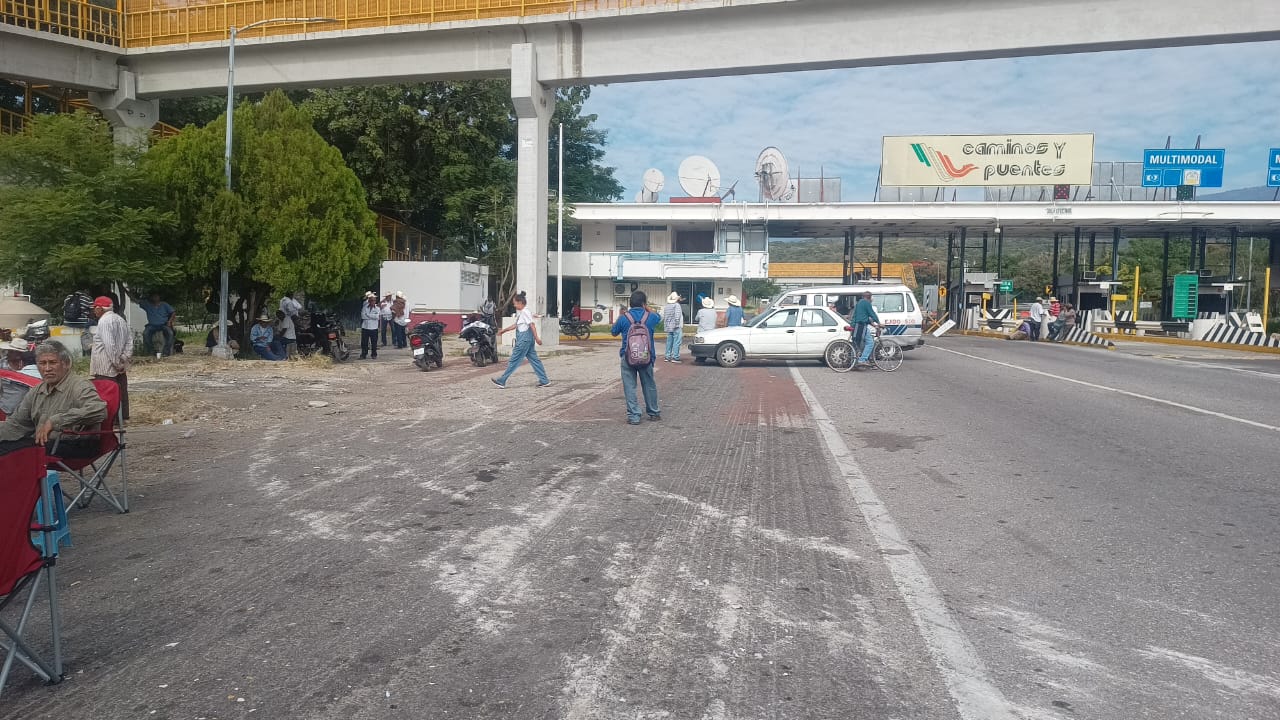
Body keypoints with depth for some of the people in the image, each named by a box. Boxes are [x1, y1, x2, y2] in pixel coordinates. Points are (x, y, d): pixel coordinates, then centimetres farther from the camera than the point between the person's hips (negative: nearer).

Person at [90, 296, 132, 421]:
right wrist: (126, 357, 5)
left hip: (106, 368, -9)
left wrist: (115, 362, -18)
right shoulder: (121, 320, 13)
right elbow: (129, 340, 12)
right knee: (121, 391, 13)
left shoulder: (104, 321, -14)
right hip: (120, 367, 9)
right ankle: (123, 416, 19)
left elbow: (109, 344, -21)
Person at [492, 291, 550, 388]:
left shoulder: (525, 312, -12)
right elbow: (517, 325, 26)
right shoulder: (521, 312, 18)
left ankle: (502, 381, 2)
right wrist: (504, 330, 28)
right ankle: (544, 381, 7)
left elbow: (532, 324, -19)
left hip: (525, 338, -10)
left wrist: (536, 337, -24)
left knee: (514, 359, -4)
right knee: (534, 359, 8)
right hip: (525, 338, 10)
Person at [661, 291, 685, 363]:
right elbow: (677, 317, -19)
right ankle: (675, 357, -7)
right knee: (676, 343, -5)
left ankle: (667, 356, 15)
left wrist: (665, 325, 14)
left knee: (669, 342, 13)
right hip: (676, 327, -7)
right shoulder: (677, 305, -11)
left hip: (668, 327, 7)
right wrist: (677, 324, -14)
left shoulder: (666, 306, 11)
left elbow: (663, 316, 11)